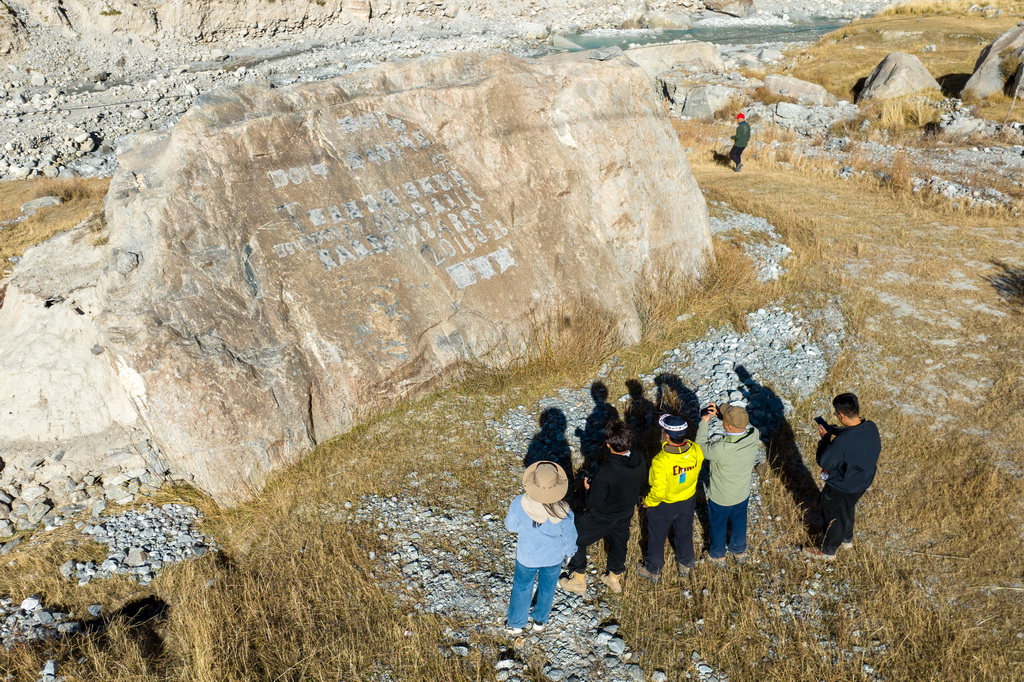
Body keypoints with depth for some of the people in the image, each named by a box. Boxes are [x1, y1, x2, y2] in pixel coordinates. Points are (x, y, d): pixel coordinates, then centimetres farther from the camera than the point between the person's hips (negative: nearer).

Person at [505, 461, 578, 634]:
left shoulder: (519, 504, -34)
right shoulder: (563, 513, -33)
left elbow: (511, 526, -13)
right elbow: (570, 539, -15)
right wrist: (567, 551, 6)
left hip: (527, 556, 0)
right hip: (554, 557, 0)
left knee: (521, 587, 27)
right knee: (547, 587, 29)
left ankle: (516, 624, 47)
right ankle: (540, 620, 52)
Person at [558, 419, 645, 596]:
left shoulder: (605, 472, -40)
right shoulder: (638, 460, -22)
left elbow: (595, 505, -27)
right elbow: (641, 484, -1)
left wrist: (588, 488, -10)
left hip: (602, 518, -6)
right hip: (625, 513, 6)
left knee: (576, 540, 19)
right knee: (618, 542, 31)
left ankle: (578, 580, 36)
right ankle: (615, 579, 53)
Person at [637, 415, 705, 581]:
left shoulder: (661, 461, -40)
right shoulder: (696, 450, -25)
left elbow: (659, 492, -30)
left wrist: (648, 502, -11)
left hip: (664, 505, -4)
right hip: (688, 499, 4)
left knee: (656, 538, 23)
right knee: (685, 533, 31)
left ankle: (653, 571, 45)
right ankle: (685, 564, 55)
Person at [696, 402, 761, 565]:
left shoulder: (722, 450, -42)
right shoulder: (754, 436, -28)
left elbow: (700, 447, -22)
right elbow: (744, 424, -5)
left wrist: (704, 422, -14)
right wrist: (719, 413, -16)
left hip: (720, 497, -4)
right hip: (743, 493, 4)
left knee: (718, 525, 25)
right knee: (739, 522, 31)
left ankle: (717, 555, 50)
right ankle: (739, 551, 56)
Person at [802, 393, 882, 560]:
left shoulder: (841, 443, -40)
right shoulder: (871, 428, -19)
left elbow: (823, 462, -24)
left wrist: (825, 438, -14)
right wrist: (836, 431, -6)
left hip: (841, 488, -7)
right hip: (862, 482, 7)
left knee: (834, 518, 19)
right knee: (848, 511, 33)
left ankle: (827, 551, 43)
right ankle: (847, 539, 59)